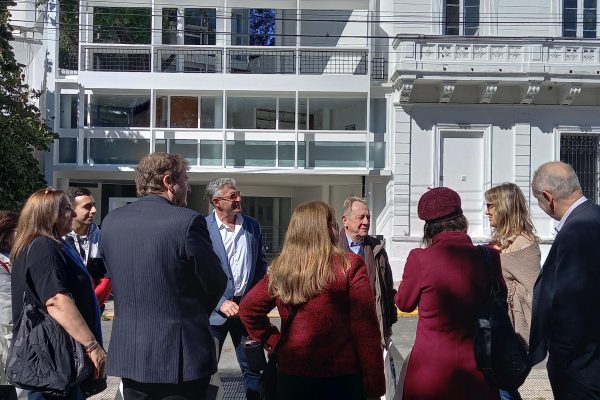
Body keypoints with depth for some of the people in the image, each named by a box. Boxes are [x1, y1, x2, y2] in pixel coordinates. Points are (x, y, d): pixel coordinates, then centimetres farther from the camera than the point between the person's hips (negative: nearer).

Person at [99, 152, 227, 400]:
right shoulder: (187, 221, -14)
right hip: (180, 354, -5)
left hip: (128, 352, 5)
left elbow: (114, 277, 10)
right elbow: (215, 284, -6)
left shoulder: (111, 221, 3)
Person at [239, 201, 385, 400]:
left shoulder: (280, 269, 1)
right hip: (341, 378, -3)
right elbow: (365, 330, -13)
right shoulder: (350, 266, -11)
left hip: (291, 377, 3)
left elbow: (248, 309, 11)